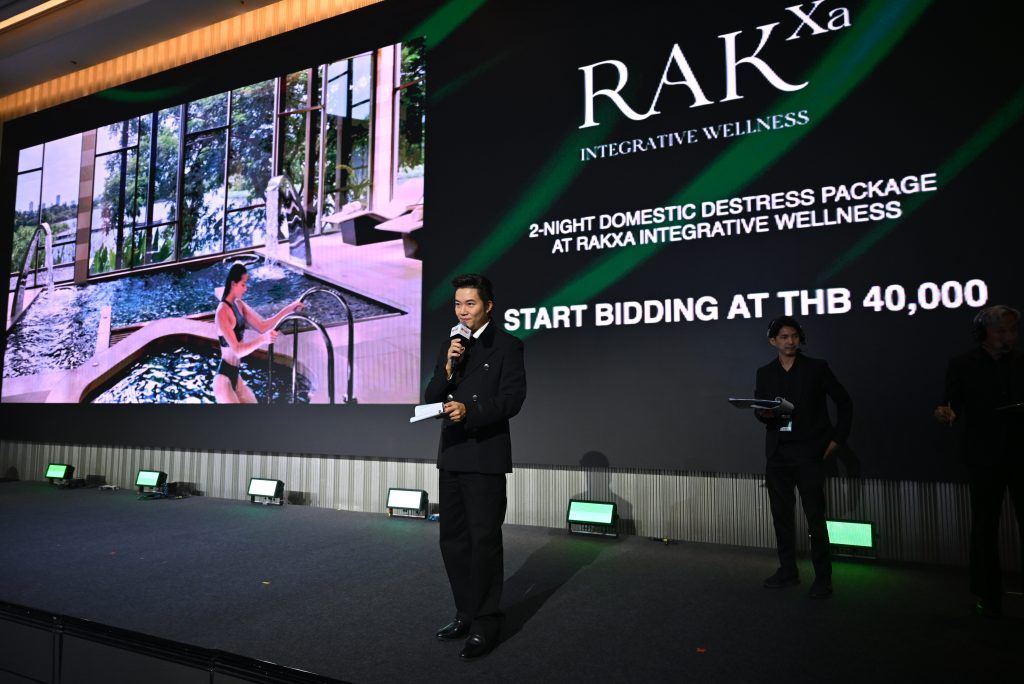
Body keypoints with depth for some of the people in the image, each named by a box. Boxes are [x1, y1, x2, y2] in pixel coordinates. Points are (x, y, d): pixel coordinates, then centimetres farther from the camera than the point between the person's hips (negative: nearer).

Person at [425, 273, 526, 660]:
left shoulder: (507, 346, -5)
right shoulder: (450, 346, 13)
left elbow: (512, 399, -13)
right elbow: (431, 397, 9)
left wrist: (469, 410, -26)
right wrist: (448, 368, -9)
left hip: (486, 457, -7)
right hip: (451, 455, 7)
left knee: (484, 540, -1)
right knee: (453, 539, 14)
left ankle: (485, 625, 11)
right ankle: (466, 614, 28)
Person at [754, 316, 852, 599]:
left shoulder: (817, 368, 2)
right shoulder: (764, 373, 11)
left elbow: (844, 402, 5)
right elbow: (759, 409, 12)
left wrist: (838, 438, 0)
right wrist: (764, 414, -11)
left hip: (809, 453, -4)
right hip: (777, 455, 4)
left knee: (815, 517, -4)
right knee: (782, 516, 9)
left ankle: (823, 578, 6)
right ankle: (788, 571, 20)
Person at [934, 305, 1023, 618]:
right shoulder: (962, 365, 0)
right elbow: (953, 406, -1)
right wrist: (947, 413, -23)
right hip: (984, 457, -1)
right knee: (985, 527, 7)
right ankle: (988, 596, 18)